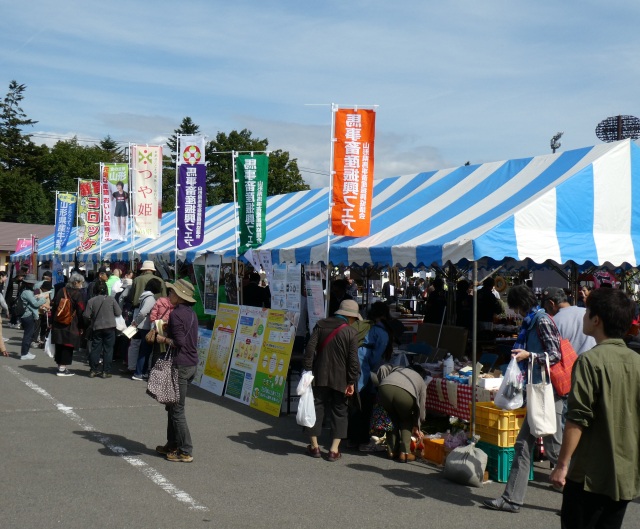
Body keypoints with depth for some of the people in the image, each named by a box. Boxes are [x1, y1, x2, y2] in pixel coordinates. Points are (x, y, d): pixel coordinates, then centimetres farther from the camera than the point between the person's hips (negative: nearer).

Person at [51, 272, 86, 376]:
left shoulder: (61, 292, 10)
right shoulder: (78, 294, -10)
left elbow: (53, 308, 13)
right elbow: (81, 312, -11)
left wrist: (52, 322, 17)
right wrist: (81, 326, -4)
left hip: (57, 324, 6)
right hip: (71, 325, -6)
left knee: (59, 346, 13)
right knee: (68, 347, -1)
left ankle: (60, 366, 21)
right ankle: (63, 368, -2)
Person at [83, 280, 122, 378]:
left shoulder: (91, 301, -6)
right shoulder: (111, 299, -7)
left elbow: (86, 315, -6)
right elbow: (119, 313, -4)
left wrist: (88, 323, 15)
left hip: (96, 328, 1)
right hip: (110, 327, -1)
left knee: (95, 349, 10)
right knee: (108, 349, 5)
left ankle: (93, 371, 13)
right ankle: (106, 371, 4)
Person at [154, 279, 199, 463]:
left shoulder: (176, 314, -15)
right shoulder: (191, 313, 12)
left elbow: (178, 342, -20)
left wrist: (163, 339, -5)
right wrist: (167, 330, 15)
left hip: (180, 365, -9)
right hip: (192, 364, 9)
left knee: (177, 410, -3)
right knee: (172, 406, 19)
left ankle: (185, 452, 0)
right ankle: (172, 444, 26)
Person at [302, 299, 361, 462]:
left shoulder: (320, 325, 2)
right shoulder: (351, 332, -7)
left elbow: (310, 349, -2)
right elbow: (353, 360, -9)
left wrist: (308, 370, 2)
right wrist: (352, 382, -4)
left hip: (320, 377, 2)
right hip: (340, 379, -2)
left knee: (316, 408, 12)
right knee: (339, 412, 8)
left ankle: (314, 446, 17)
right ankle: (334, 450, 3)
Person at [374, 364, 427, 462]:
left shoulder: (397, 369, 42)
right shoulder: (421, 381, 36)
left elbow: (383, 368, 22)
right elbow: (421, 407, 36)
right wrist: (416, 427, 46)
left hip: (385, 388, 2)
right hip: (406, 394, -2)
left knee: (393, 419, 29)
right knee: (407, 421, 27)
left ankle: (392, 451, 24)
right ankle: (404, 452, 14)